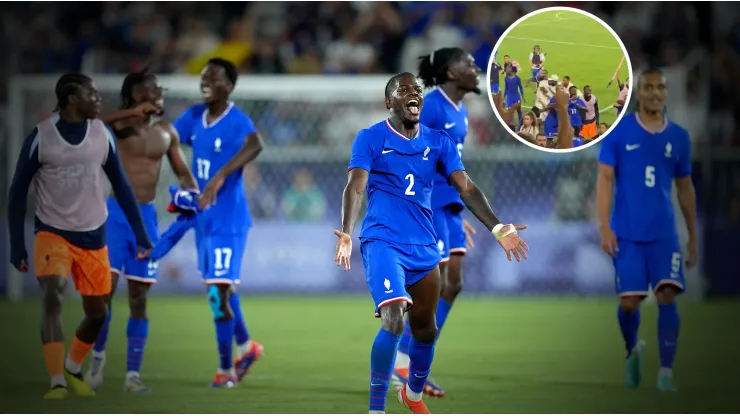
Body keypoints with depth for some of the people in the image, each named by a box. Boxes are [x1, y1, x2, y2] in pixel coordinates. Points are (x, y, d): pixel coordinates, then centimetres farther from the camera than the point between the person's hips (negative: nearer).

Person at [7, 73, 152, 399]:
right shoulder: (41, 137, -13)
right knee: (52, 296, -25)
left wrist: (140, 233, 3)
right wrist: (17, 245, -8)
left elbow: (120, 185, 7)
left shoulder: (102, 134, -3)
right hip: (52, 233, -4)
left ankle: (72, 368, 36)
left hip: (93, 236, 4)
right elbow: (18, 191, -5)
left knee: (97, 311, 10)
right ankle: (57, 382, -25)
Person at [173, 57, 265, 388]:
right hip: (203, 216, 7)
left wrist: (220, 177, -49)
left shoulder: (238, 122, -18)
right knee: (221, 288, 18)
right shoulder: (194, 117, 3)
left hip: (228, 220, -7)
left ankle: (226, 368, 6)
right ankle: (246, 346, 38)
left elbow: (255, 145, -39)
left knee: (219, 291, -6)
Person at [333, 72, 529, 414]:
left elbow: (466, 188, 4)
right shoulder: (370, 138, -3)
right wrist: (346, 233, -30)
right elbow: (356, 187, -13)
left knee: (425, 330, 15)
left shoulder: (439, 142, 8)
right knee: (393, 321, -23)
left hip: (424, 247, 5)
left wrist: (497, 228, -9)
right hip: (382, 241, -5)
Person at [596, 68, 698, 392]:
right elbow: (605, 179, -2)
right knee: (629, 301, -1)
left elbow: (685, 188, 14)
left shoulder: (679, 137, 7)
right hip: (627, 233, -1)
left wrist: (693, 238, 14)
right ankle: (633, 350, 30)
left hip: (664, 233, 1)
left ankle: (666, 372, -8)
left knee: (667, 296, -12)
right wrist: (604, 227, -11)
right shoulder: (619, 131, -1)